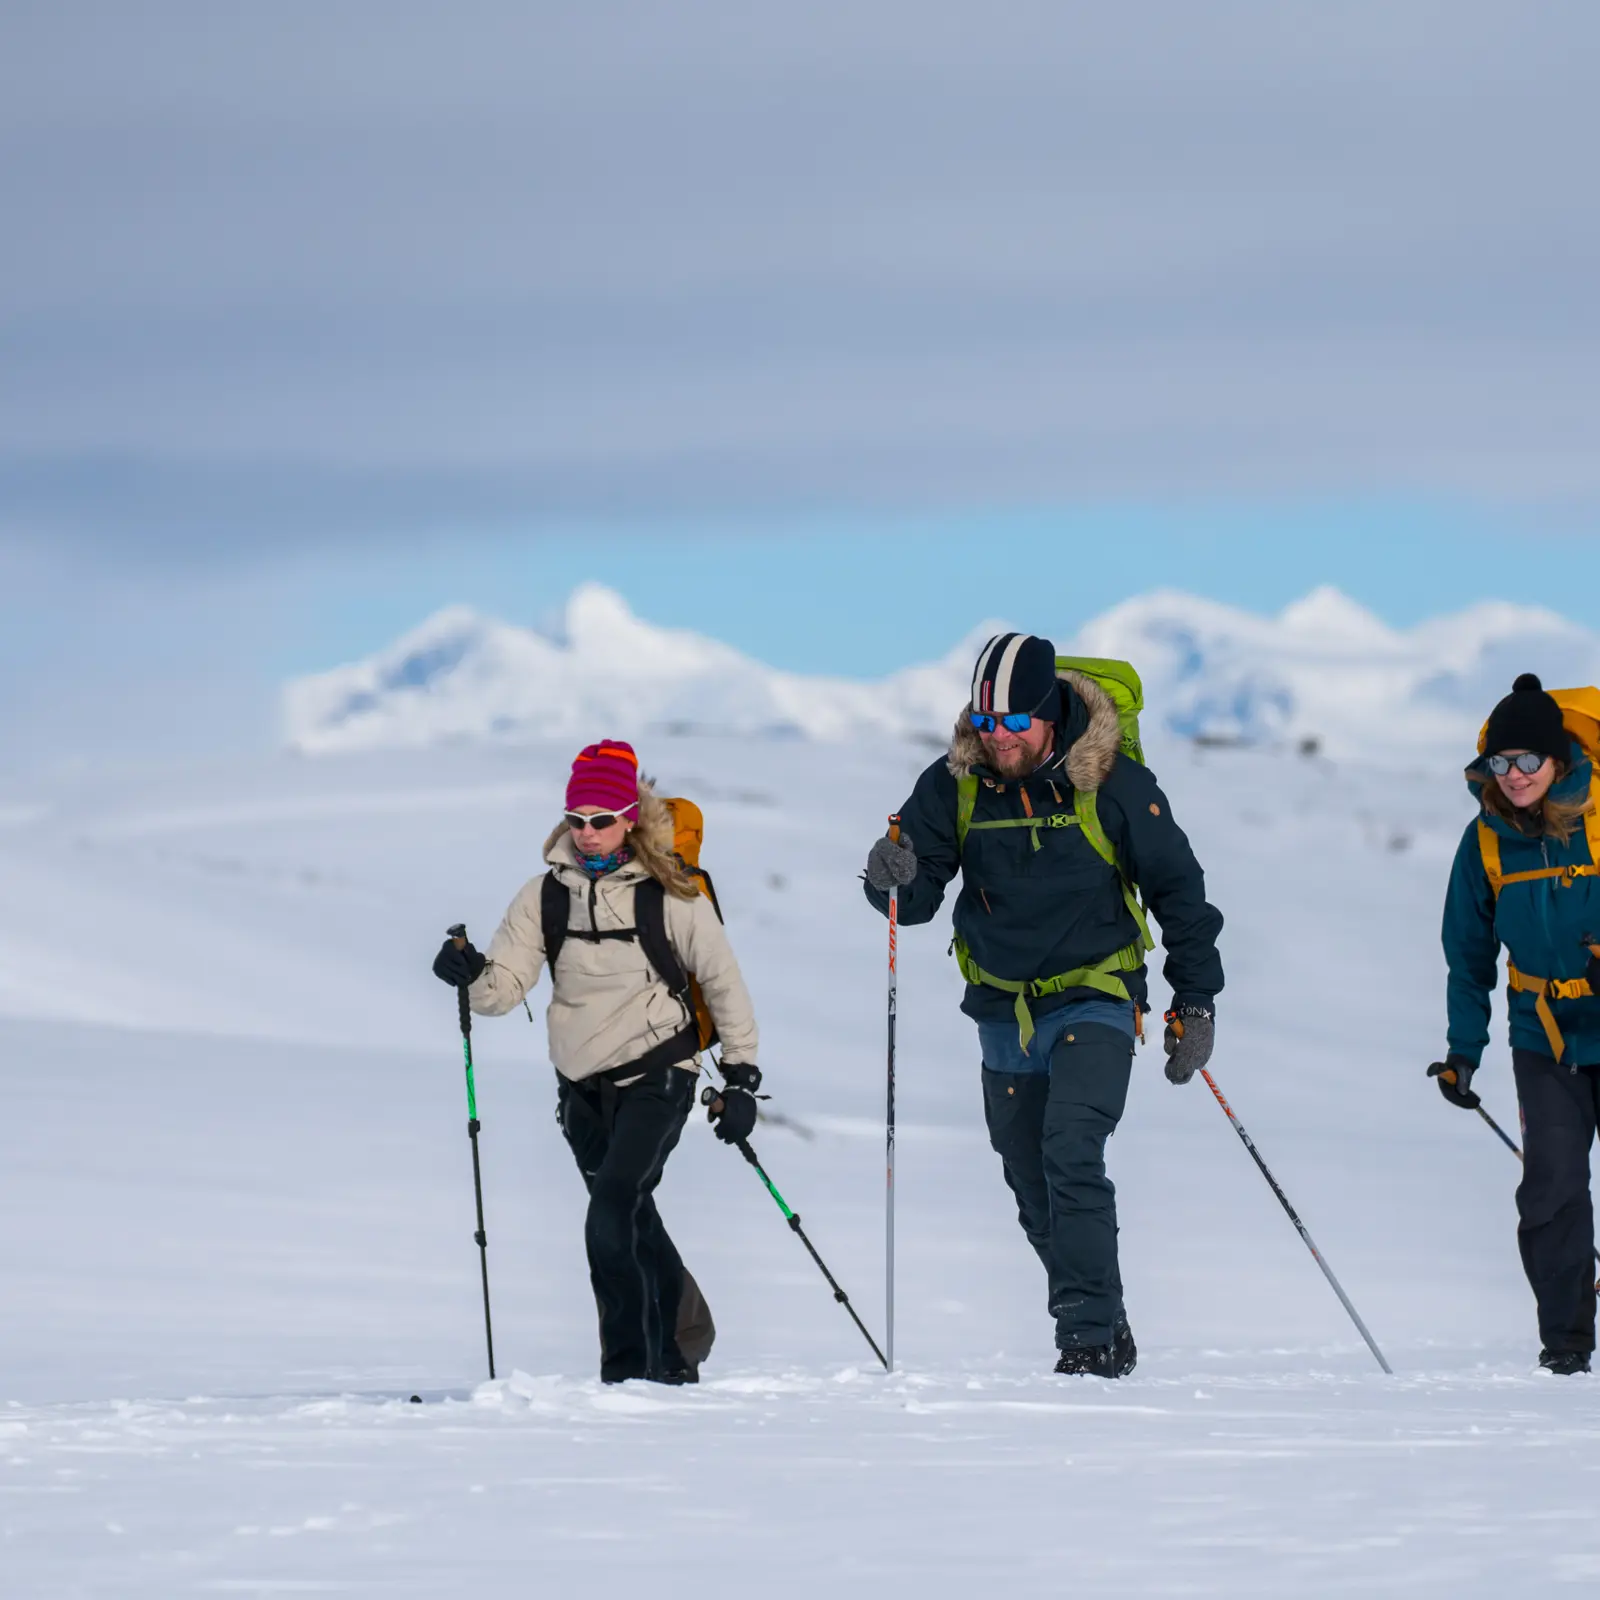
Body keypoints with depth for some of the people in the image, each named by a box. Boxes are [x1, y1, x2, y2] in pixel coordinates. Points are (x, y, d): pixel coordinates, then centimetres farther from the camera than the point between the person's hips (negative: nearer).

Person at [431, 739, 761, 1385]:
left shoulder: (670, 895, -7)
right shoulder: (546, 895, 1)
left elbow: (724, 984, 1)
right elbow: (505, 985, -3)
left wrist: (741, 1078, -1)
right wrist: (471, 974, -25)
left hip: (656, 1074, -5)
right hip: (582, 1084, 5)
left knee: (611, 1215, -20)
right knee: (632, 1218, 16)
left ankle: (628, 1367, -16)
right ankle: (679, 1347, 35)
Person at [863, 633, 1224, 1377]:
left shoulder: (1112, 783, -12)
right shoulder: (954, 785, -5)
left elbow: (1178, 889, -2)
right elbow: (918, 895, -3)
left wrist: (1195, 1003, -2)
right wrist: (894, 878, -27)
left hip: (1094, 1002, -4)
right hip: (1005, 1013, 4)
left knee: (1071, 1154, -23)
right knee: (1035, 1196, 9)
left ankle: (1090, 1334, -21)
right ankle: (1107, 1331, 25)